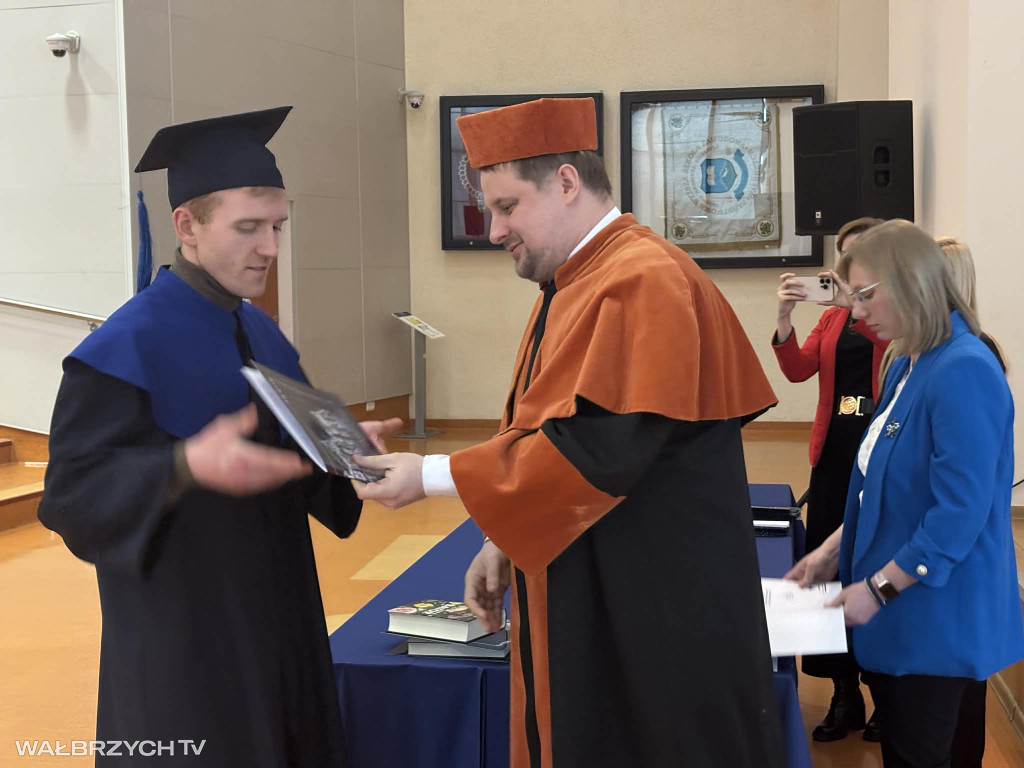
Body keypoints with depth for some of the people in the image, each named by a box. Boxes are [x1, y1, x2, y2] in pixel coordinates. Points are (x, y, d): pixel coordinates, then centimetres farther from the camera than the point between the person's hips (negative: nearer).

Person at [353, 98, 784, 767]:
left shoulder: (643, 282, -20)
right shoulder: (570, 287, 11)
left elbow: (595, 449, -27)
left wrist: (431, 476, -21)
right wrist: (505, 545, 10)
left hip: (656, 607, -9)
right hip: (582, 597, 9)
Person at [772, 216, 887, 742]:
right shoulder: (833, 314, 12)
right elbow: (799, 369, 1)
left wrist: (854, 305, -32)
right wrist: (784, 319, -15)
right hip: (835, 453, 5)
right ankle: (845, 696, 17)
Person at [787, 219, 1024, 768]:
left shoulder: (964, 371, -21)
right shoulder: (907, 365, 9)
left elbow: (962, 507, -24)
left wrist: (879, 587, -18)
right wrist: (837, 549, 11)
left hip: (938, 615, -9)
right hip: (906, 612, 9)